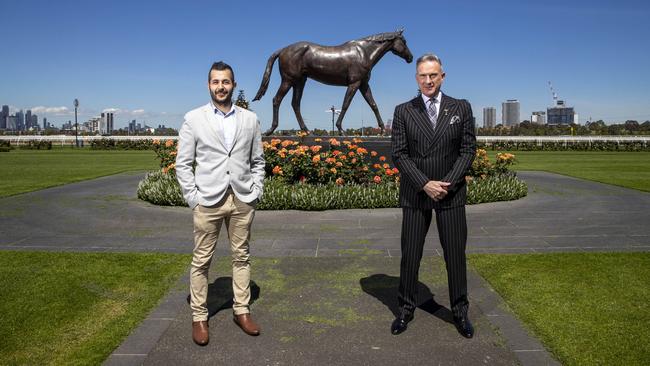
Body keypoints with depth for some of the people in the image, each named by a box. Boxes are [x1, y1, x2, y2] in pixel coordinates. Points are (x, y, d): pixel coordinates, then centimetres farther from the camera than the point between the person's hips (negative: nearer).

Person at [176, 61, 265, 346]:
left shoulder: (250, 119, 8)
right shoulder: (193, 119, 2)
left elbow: (257, 160, 12)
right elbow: (183, 163, 2)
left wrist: (256, 192, 3)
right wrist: (192, 197, -5)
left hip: (242, 200, 2)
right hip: (208, 201, -2)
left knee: (241, 256, 10)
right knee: (201, 260, 4)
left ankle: (241, 311, 23)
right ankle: (199, 317, 17)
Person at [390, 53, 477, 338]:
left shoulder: (461, 108, 5)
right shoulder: (403, 111, 2)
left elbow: (468, 149, 1)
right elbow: (399, 154, -3)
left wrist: (447, 183, -11)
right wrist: (425, 184, -13)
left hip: (451, 193, 1)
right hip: (415, 194, 0)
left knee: (455, 254, 7)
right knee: (410, 254, 6)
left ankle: (459, 310, 24)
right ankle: (406, 309, 23)